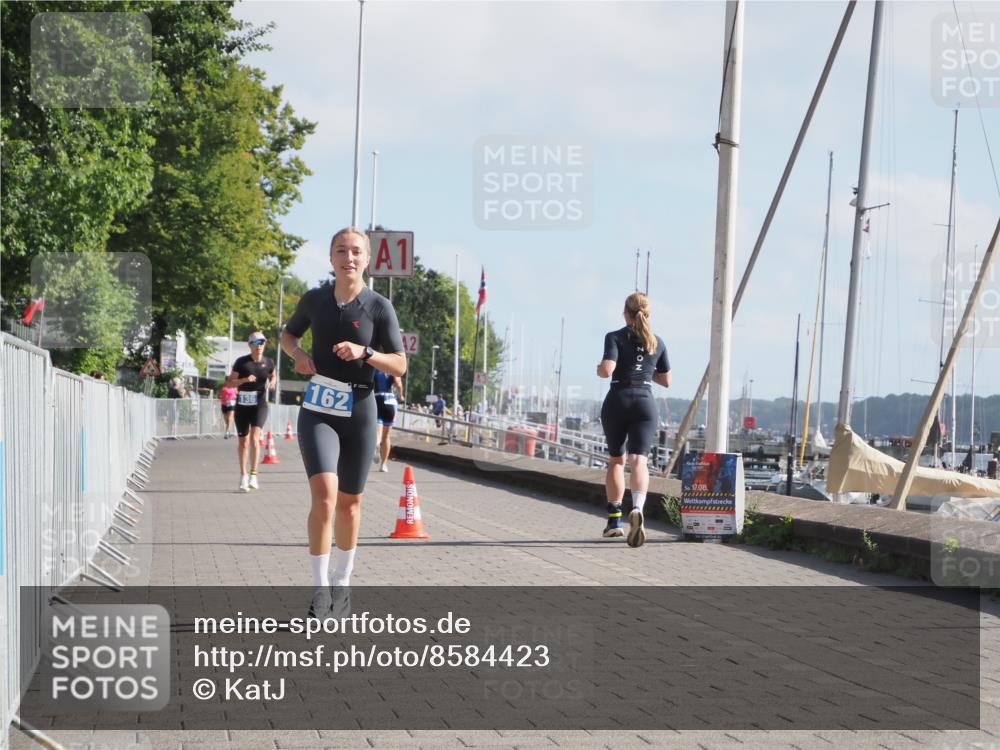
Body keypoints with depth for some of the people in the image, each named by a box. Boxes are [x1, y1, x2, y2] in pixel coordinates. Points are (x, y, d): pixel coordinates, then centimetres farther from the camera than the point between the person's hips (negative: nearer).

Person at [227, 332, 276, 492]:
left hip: (260, 405, -1)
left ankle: (253, 475, -18)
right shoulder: (241, 362, -3)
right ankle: (243, 476, 22)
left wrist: (272, 381, 1)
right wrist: (244, 380, -19)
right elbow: (229, 382, -1)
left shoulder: (268, 362, 3)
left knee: (254, 436, -19)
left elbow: (273, 374, 24)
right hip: (242, 405, 1)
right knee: (243, 441, 8)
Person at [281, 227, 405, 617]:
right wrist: (298, 354, -1)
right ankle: (320, 588, -13)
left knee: (349, 502, 11)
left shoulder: (379, 307, -4)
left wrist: (364, 352, -21)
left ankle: (342, 579, 31)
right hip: (318, 411, 0)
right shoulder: (315, 299, 2)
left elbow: (400, 365, -4)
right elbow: (288, 333, 21)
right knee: (324, 493, -19)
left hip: (359, 412, 0)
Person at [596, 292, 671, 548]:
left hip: (617, 401, -1)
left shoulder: (615, 337, -1)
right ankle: (637, 509, -38)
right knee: (638, 460, -11)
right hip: (645, 402, 1)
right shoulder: (658, 342, 11)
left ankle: (614, 519, 20)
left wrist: (599, 369, 6)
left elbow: (607, 370, -16)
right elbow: (666, 381, 18)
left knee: (615, 460, 16)